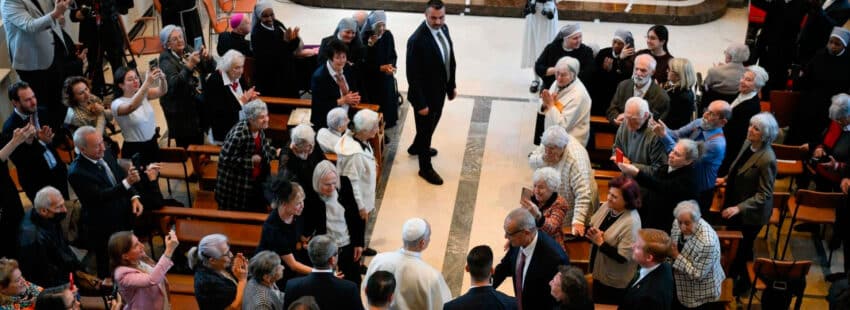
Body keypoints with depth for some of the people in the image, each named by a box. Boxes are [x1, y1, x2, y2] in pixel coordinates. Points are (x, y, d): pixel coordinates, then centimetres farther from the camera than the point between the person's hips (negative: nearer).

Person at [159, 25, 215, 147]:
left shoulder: (189, 50, 6)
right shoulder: (166, 60, -10)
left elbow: (210, 69, 8)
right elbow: (174, 84, -26)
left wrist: (208, 57, -14)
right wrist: (189, 65, -36)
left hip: (199, 102, 6)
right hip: (181, 109, -5)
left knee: (199, 143, 12)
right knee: (187, 147, -1)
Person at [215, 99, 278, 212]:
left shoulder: (260, 129, -5)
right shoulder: (238, 134, -30)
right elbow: (226, 158, -26)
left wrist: (276, 152, -4)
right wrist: (250, 161, -24)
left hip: (256, 180, 8)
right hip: (236, 185, -8)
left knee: (258, 211, 17)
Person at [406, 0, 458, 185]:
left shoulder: (443, 28, -6)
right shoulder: (417, 40, -31)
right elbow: (413, 76, -25)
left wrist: (452, 85, 13)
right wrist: (420, 103, -21)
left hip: (440, 89, 8)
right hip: (426, 94, -8)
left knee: (432, 123, 29)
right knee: (425, 128, 11)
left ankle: (417, 147, 56)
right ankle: (425, 168, 31)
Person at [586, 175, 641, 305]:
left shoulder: (631, 222, -27)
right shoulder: (606, 206, -5)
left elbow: (623, 257, -27)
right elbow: (590, 225, 5)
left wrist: (601, 242, -26)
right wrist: (591, 233, -17)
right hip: (598, 272, 7)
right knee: (597, 305, 24)